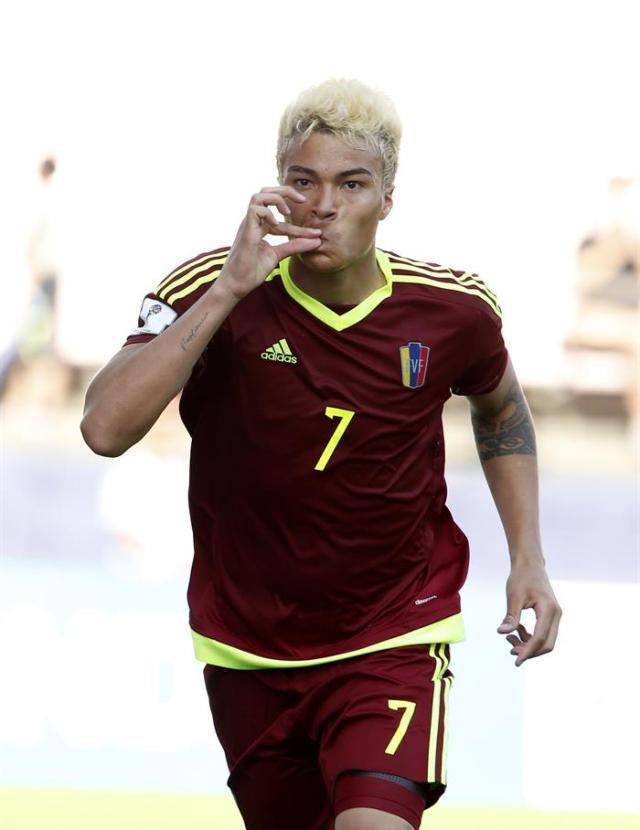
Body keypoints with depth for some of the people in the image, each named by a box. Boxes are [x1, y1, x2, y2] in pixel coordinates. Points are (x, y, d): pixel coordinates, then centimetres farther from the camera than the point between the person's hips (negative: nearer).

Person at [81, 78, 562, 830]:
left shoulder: (452, 310, -9)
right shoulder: (211, 293, -15)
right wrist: (228, 290, -32)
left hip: (395, 643, -1)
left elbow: (500, 409, 15)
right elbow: (106, 428, -30)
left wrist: (527, 561, 6)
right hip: (248, 649, 1)